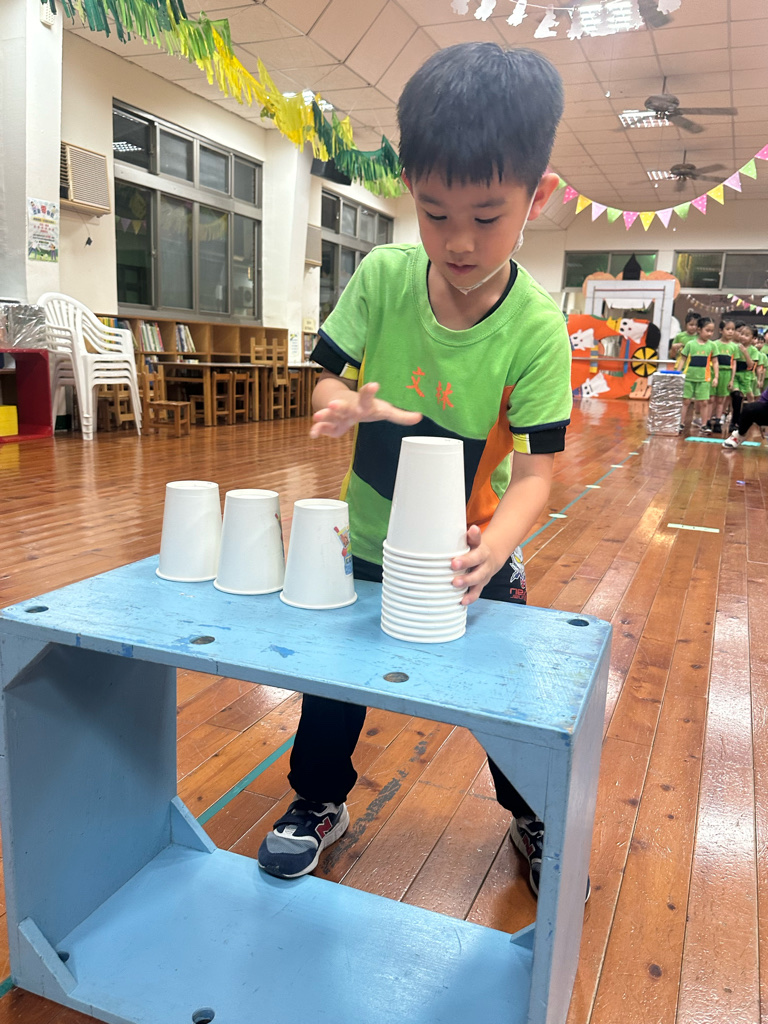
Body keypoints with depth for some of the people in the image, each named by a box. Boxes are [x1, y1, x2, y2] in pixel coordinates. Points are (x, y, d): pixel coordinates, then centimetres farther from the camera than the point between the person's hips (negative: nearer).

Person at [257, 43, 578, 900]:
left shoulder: (537, 330, -22)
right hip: (371, 540, 3)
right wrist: (345, 404, -32)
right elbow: (327, 382, -7)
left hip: (474, 550, -2)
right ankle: (320, 801, 42)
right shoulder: (381, 278, -14)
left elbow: (535, 469, -23)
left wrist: (492, 548, -43)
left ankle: (533, 818, 42)